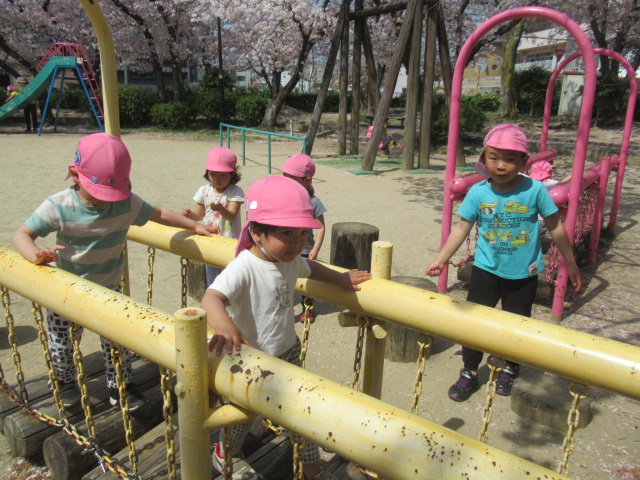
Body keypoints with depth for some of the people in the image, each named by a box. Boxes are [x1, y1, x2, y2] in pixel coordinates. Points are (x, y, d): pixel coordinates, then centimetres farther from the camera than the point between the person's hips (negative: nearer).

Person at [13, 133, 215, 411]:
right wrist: (37, 255, -40)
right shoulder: (58, 207, -22)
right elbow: (22, 234, -18)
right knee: (61, 343, 17)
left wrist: (194, 226, -2)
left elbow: (158, 214, -2)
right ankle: (65, 382, 48)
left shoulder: (127, 202, -14)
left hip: (109, 289, 1)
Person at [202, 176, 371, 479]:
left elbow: (309, 267, 18)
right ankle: (225, 452, 54)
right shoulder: (243, 267, -30)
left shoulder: (292, 260, -6)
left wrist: (340, 278, 18)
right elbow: (212, 298, -45)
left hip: (288, 352, 6)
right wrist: (224, 325, -64)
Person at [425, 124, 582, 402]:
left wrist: (570, 264, 4)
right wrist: (440, 260, -10)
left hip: (523, 274, 0)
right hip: (486, 269, 1)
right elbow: (462, 228, -5)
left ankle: (510, 369, 42)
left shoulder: (534, 190, -15)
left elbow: (555, 227, -4)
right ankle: (469, 374, 23)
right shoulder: (477, 193, -11)